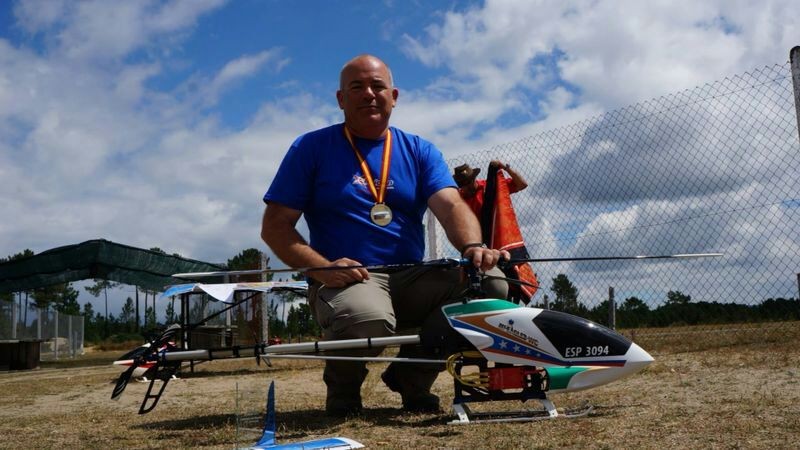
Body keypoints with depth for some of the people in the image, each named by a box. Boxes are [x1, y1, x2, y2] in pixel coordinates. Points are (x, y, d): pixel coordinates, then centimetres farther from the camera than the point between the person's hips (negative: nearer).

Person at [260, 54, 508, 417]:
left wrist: (472, 246, -27)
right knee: (369, 321, -38)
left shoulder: (420, 151, 13)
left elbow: (450, 205, -4)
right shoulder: (312, 148, 4)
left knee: (491, 283, -19)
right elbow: (275, 227, 0)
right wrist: (322, 268, -17)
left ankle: (412, 375, 5)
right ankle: (342, 387, 2)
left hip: (413, 279, 4)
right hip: (345, 280, -4)